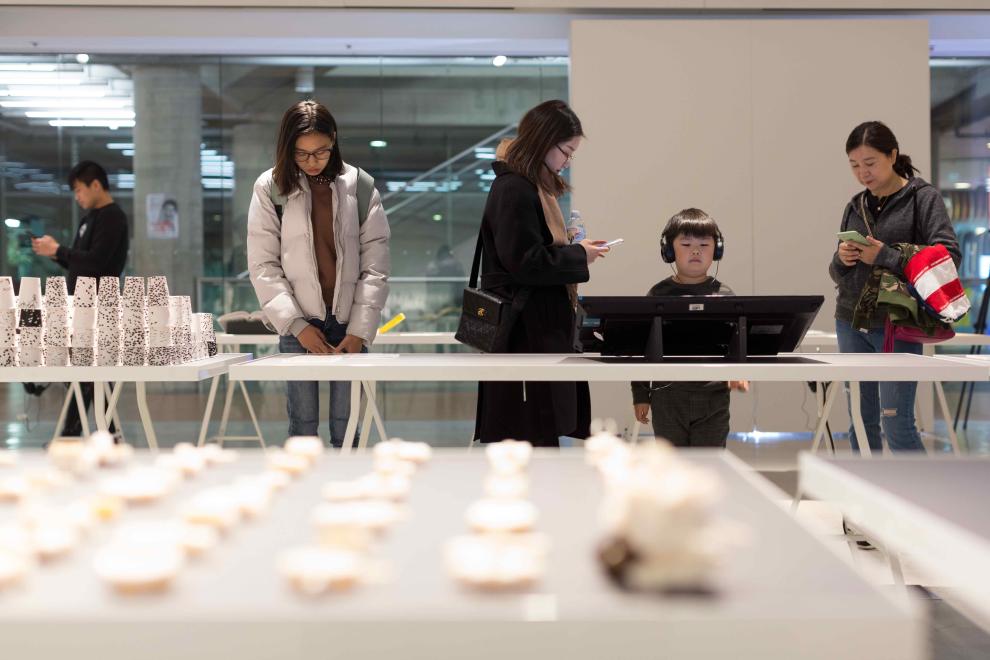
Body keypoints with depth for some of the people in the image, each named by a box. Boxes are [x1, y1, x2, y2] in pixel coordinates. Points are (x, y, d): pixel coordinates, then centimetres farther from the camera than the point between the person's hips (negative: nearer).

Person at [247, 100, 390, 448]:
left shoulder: (360, 186, 1)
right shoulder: (270, 188, 0)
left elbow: (375, 265, 1)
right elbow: (263, 265, -1)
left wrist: (360, 329, -6)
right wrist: (296, 325, -8)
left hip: (348, 322, 1)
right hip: (298, 324, 0)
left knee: (346, 423, 2)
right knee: (303, 422, 2)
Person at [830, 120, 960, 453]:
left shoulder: (923, 197, -2)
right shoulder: (856, 206, 12)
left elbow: (948, 257, -12)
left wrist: (885, 256, -18)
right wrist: (840, 260, -6)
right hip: (851, 323, 5)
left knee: (896, 424, -9)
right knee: (860, 423, 7)